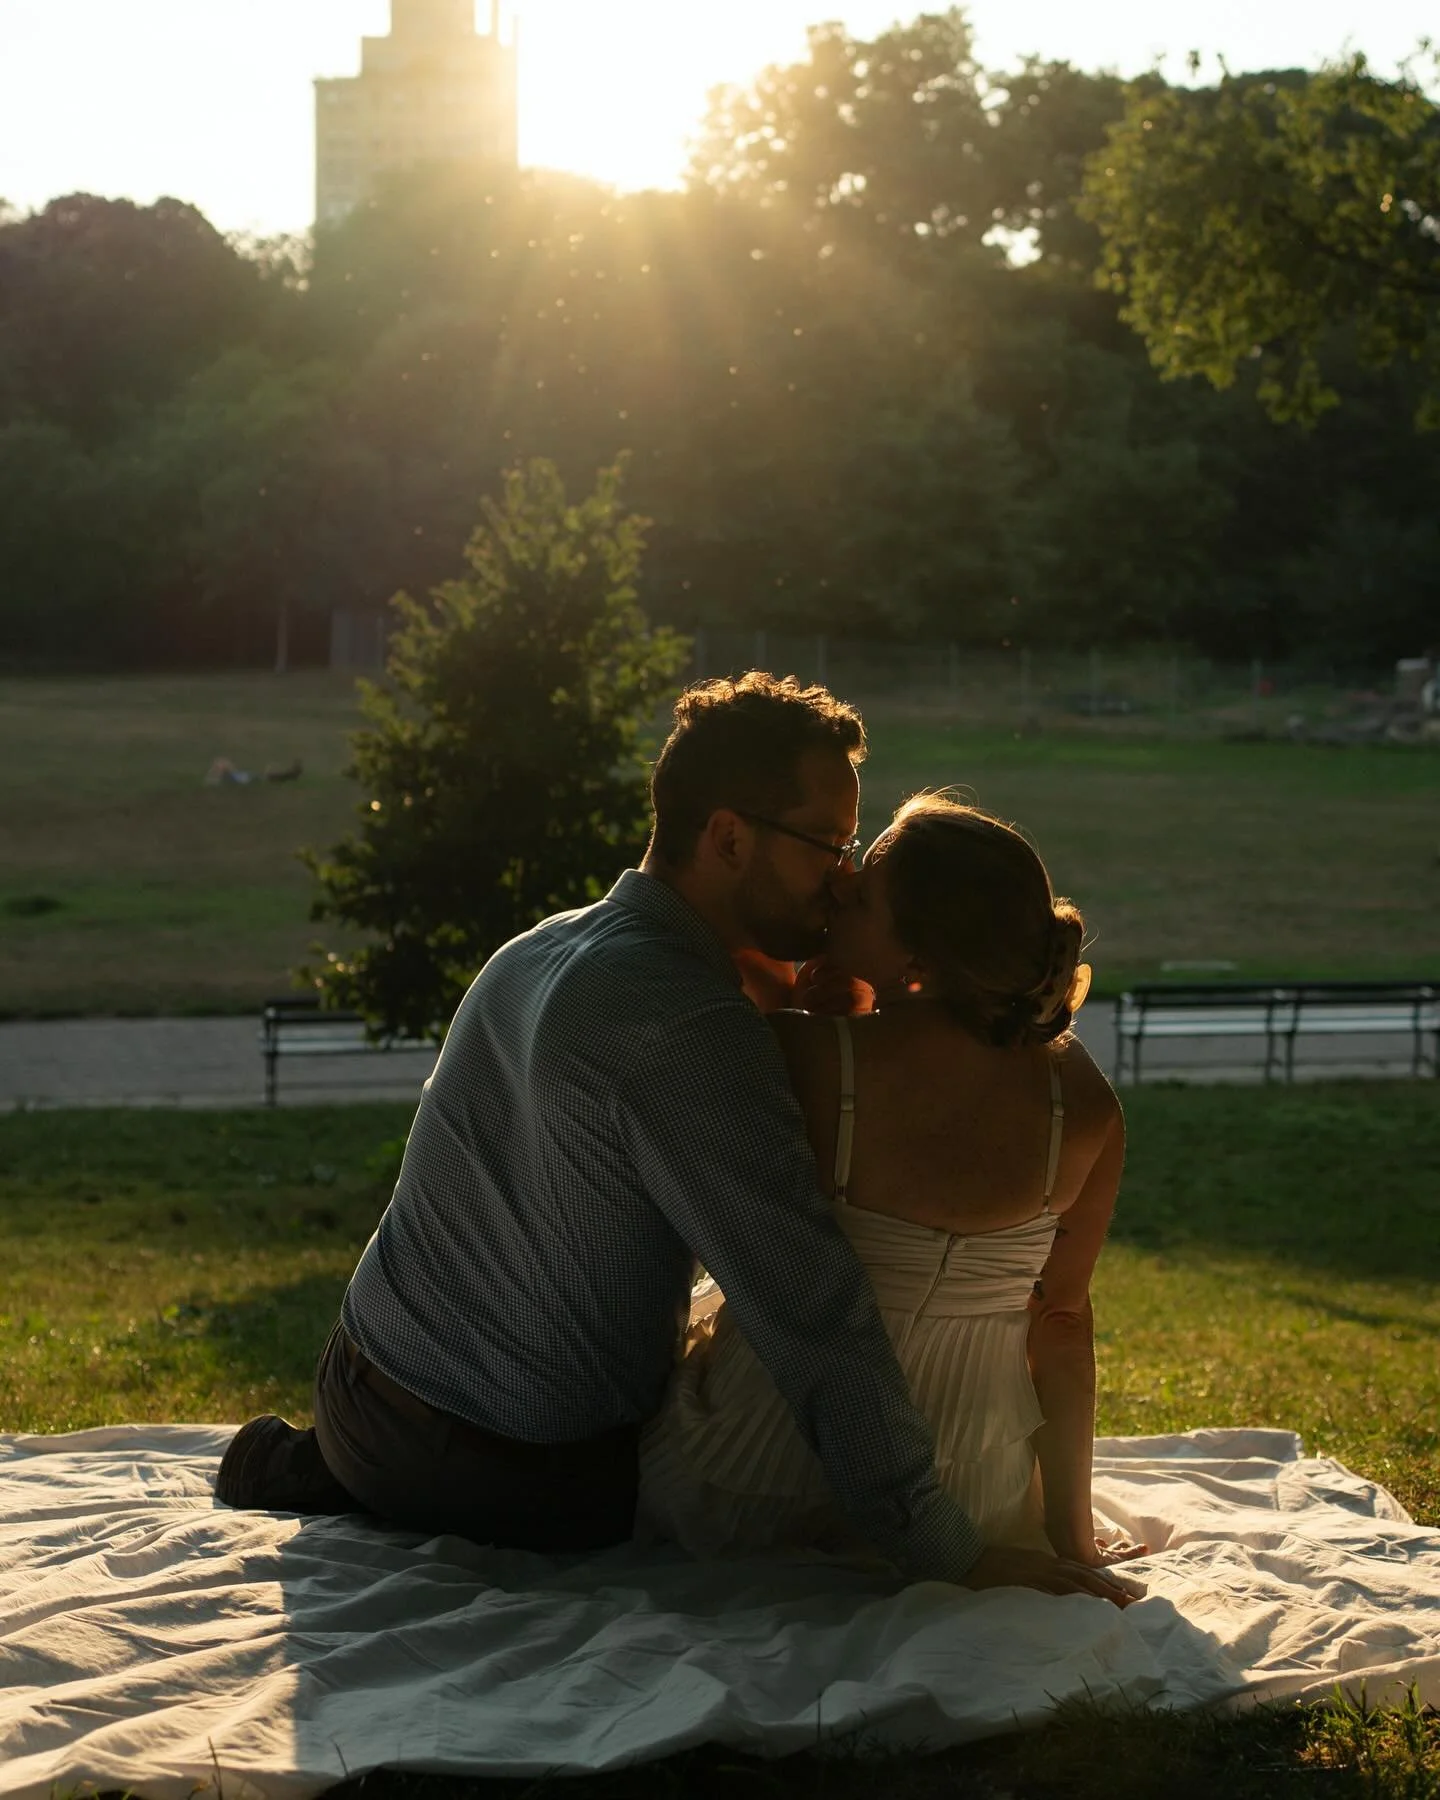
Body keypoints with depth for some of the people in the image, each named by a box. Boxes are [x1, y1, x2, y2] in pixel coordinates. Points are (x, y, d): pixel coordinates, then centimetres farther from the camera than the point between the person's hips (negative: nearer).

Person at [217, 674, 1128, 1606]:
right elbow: (814, 1318, -26)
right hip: (513, 1468, -10)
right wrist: (956, 1555, -21)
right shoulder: (693, 1028, -25)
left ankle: (317, 1469, 19)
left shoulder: (543, 948, 7)